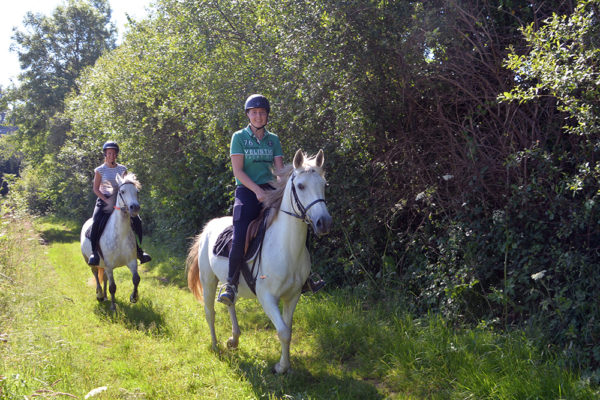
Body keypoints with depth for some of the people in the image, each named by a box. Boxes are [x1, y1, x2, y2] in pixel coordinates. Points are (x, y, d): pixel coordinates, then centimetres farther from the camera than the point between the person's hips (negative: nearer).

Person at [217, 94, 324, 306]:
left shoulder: (273, 139, 13)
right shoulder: (239, 137, 2)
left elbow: (280, 169, 7)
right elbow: (238, 171, -6)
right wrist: (258, 191, -17)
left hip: (269, 190, 4)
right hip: (246, 192, -4)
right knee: (240, 236, -24)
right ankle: (231, 284, -17)